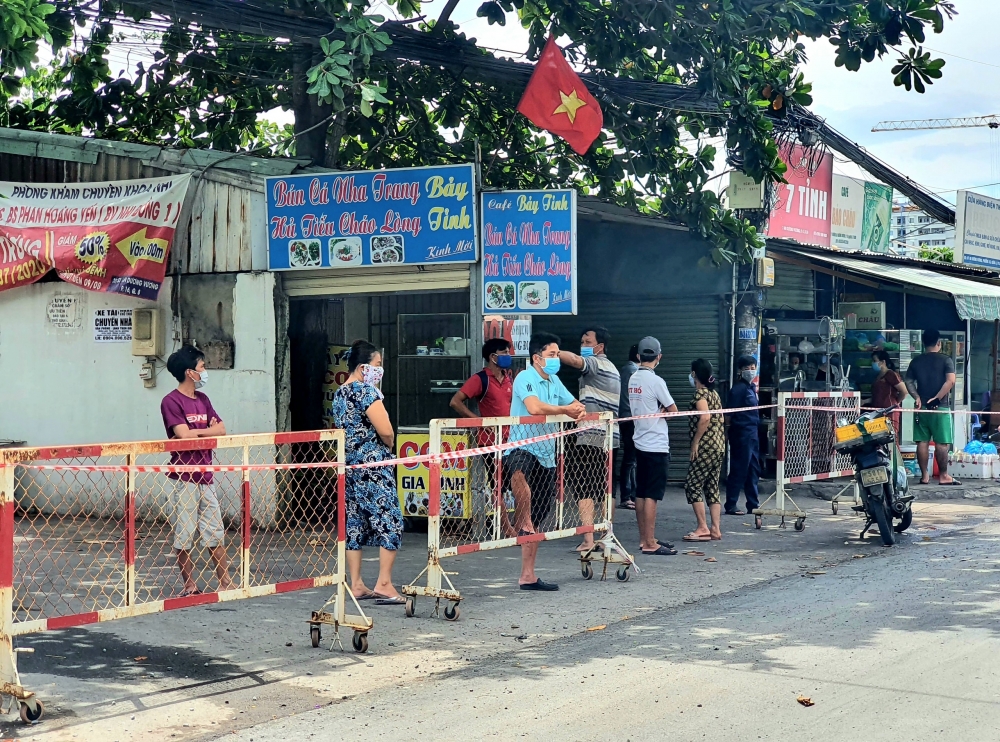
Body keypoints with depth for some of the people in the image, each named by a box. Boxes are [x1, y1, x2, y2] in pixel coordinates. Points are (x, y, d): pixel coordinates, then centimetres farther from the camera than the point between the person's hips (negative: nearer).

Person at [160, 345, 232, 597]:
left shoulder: (203, 399, 14)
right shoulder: (171, 401, -8)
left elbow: (221, 430, 6)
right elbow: (184, 435, -19)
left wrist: (196, 432, -8)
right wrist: (209, 430, -3)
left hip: (206, 477, 7)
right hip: (183, 478, -7)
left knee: (215, 533, 10)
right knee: (184, 538, 2)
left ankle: (225, 582, 15)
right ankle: (190, 586, 11)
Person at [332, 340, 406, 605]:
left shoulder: (339, 394, 13)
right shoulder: (367, 391, -14)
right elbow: (386, 431, -20)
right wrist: (388, 448, 0)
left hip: (348, 465, 9)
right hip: (373, 465, -9)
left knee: (354, 524, 9)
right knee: (390, 523, -4)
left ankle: (356, 585, 12)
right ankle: (384, 585, -8)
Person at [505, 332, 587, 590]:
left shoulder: (554, 381, 16)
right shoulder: (525, 378, -9)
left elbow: (574, 404, 25)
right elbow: (534, 407, -27)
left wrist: (579, 411, -1)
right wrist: (565, 410, -13)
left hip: (546, 457, 8)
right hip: (522, 451, -8)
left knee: (536, 520, 10)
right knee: (521, 473, -46)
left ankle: (527, 576, 15)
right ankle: (524, 523, -32)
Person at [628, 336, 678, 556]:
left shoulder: (633, 380, 8)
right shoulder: (655, 381, -15)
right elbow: (672, 410, -10)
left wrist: (655, 413, 1)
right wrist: (661, 412, 5)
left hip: (640, 443, 8)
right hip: (656, 445, -8)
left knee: (641, 494, 11)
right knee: (652, 495, -7)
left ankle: (644, 539, 19)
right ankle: (649, 543, -6)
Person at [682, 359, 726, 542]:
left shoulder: (700, 393, -10)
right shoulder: (714, 393, 17)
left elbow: (705, 418, -24)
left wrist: (695, 442, -18)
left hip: (705, 446, -9)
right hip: (719, 445, 9)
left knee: (692, 486, -4)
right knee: (712, 488, 10)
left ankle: (703, 528, -6)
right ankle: (715, 529, 8)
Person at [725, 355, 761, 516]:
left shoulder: (751, 387, 15)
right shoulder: (739, 388, -12)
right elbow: (729, 412, -15)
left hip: (752, 432, 9)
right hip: (741, 433, -9)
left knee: (753, 469, 13)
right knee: (739, 470, -4)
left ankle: (753, 504, 19)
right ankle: (731, 506, 1)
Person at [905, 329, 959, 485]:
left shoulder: (916, 361, 8)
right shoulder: (945, 360, -3)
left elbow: (908, 382, 5)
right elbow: (950, 381, -14)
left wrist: (917, 397, -2)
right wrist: (937, 398, -14)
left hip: (921, 407, 4)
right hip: (939, 407, -4)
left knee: (922, 442, 4)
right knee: (941, 443, 0)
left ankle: (924, 476, 6)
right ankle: (943, 476, 2)